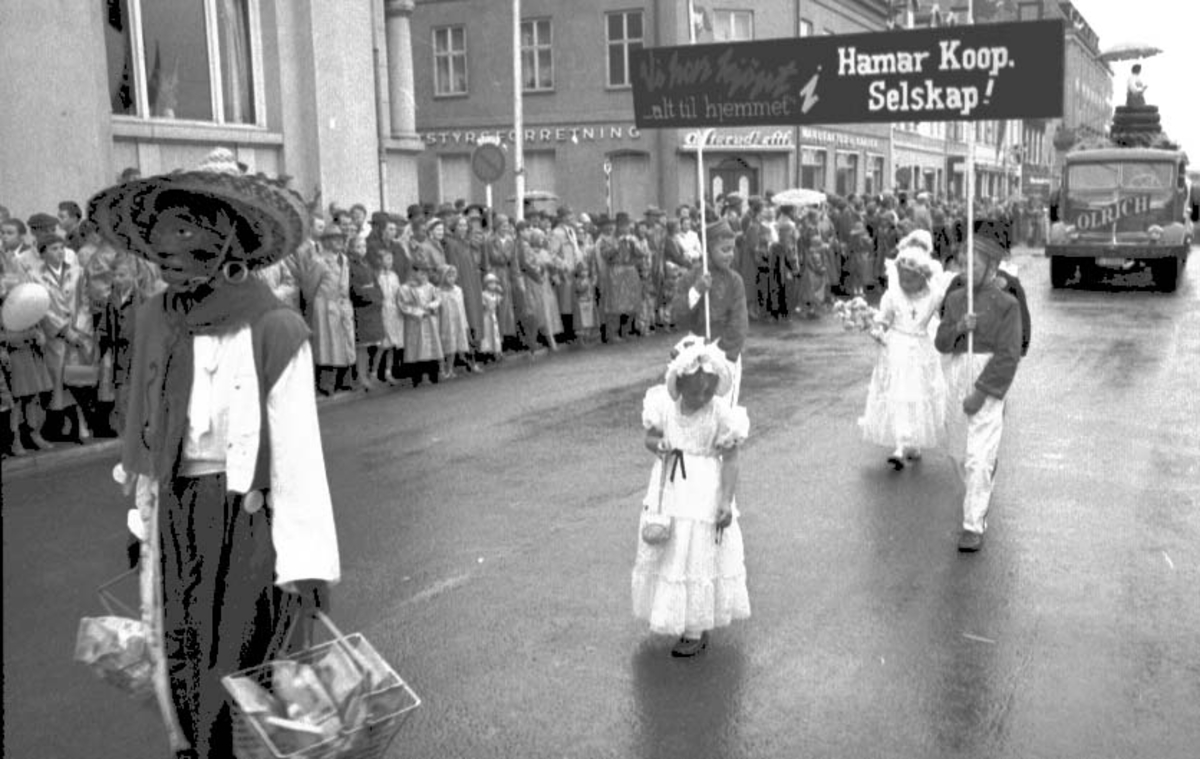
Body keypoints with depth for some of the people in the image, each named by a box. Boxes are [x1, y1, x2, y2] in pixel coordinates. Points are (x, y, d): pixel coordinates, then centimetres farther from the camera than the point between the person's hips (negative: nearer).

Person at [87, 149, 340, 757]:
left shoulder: (273, 330, -16)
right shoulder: (154, 321, 2)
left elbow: (297, 450, -16)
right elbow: (145, 433, 9)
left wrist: (306, 567, -18)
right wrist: (146, 517, 12)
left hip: (247, 520, -5)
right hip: (172, 521, 5)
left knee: (238, 673, 3)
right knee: (177, 666, 15)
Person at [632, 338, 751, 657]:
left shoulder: (722, 414, -18)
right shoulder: (664, 405, -9)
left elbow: (730, 459, -14)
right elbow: (650, 436, 5)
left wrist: (726, 500, -19)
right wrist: (658, 445, -19)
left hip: (704, 492, -4)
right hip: (669, 487, 4)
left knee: (700, 555, 4)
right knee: (668, 552, 15)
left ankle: (697, 630, 18)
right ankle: (676, 614, 38)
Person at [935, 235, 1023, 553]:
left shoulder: (1007, 305, -7)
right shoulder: (955, 298, 9)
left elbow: (1008, 357, -13)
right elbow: (941, 343, 5)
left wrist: (981, 393, -18)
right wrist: (958, 327, -16)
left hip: (989, 386, -6)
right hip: (956, 379, 6)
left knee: (979, 457, -11)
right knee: (958, 452, 16)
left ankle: (973, 526, -6)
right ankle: (980, 492, 43)